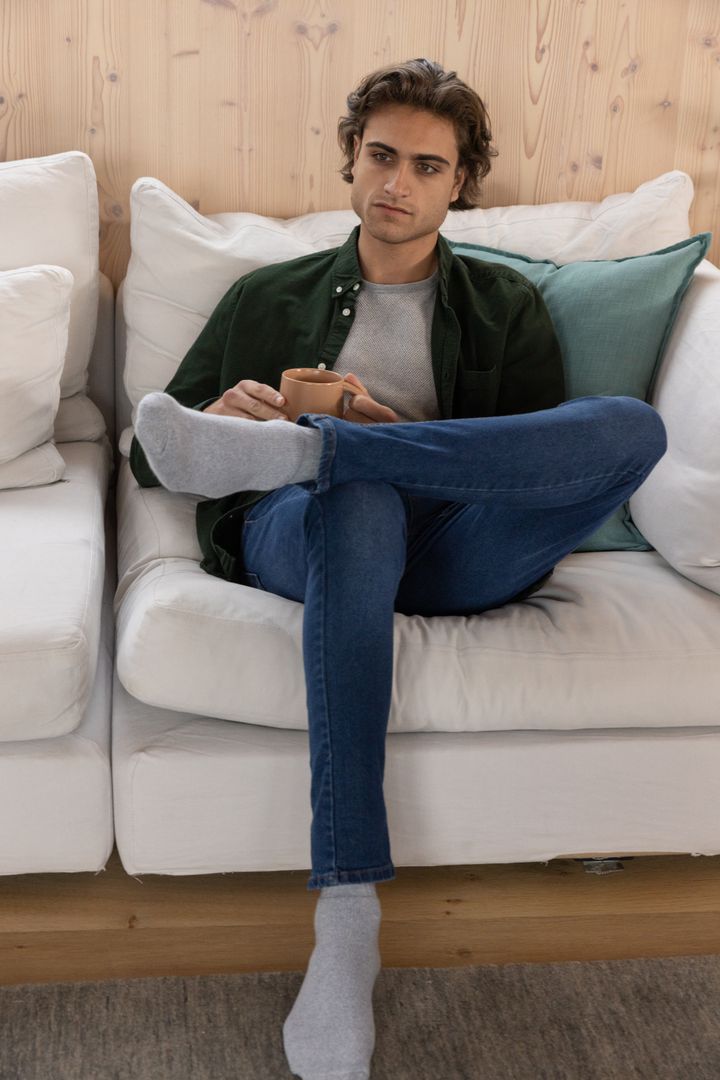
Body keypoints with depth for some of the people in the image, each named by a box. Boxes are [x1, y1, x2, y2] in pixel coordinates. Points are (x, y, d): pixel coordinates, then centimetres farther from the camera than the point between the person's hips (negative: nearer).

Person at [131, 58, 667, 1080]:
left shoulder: (508, 307, 26)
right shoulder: (268, 297, 26)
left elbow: (548, 455, 11)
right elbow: (149, 453, 20)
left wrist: (394, 429, -5)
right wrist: (219, 413, -5)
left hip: (457, 549, 1)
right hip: (294, 534, 0)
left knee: (631, 424, -26)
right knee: (362, 501, -41)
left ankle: (294, 450, -34)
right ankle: (347, 920, -43)